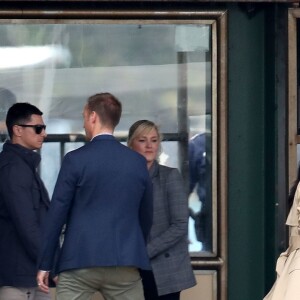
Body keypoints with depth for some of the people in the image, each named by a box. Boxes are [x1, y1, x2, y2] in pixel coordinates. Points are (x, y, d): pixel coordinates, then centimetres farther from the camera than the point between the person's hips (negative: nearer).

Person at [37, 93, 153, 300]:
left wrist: (45, 264, 2)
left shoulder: (76, 160, -4)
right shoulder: (138, 162, 8)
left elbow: (57, 213, -3)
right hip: (125, 262, 3)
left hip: (80, 260, -3)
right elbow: (146, 216, 16)